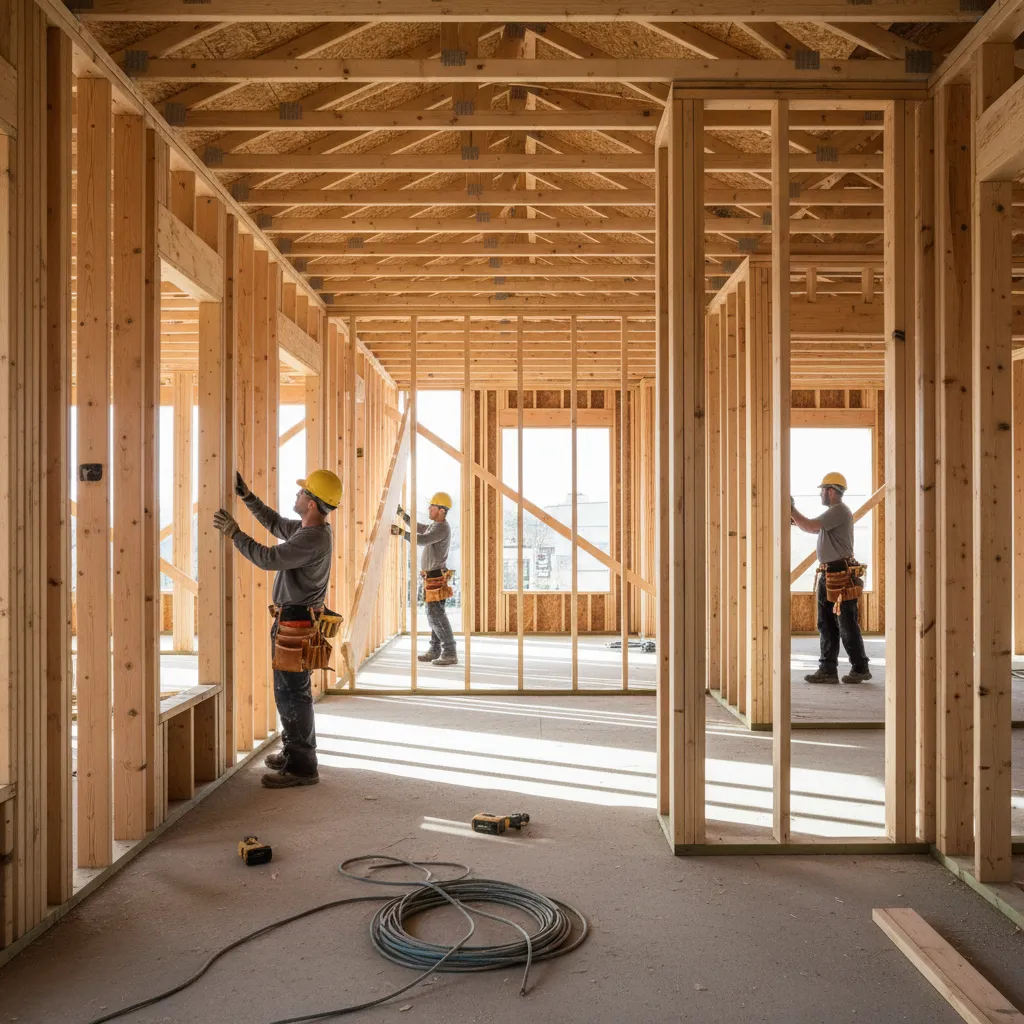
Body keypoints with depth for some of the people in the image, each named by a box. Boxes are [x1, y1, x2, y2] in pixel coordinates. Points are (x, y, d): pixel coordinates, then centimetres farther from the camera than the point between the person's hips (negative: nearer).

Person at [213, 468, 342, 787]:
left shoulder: (312, 538, -22)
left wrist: (234, 533, -17)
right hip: (296, 620, 11)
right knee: (293, 691, 21)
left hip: (295, 623, -11)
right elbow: (275, 523, 23)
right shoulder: (312, 529, 9)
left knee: (291, 693, -5)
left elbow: (268, 558, -27)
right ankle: (296, 753, 34)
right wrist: (246, 495, 19)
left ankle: (301, 767, 1)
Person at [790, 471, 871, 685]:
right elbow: (815, 528, 25)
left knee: (847, 625, -3)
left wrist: (792, 509, -11)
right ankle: (828, 669, 13)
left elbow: (810, 527, -21)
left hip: (840, 576, -10)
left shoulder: (839, 511, -14)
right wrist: (795, 518, 16)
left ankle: (860, 669, 7)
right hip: (827, 575, 10)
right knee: (826, 625, 10)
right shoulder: (833, 512, 19)